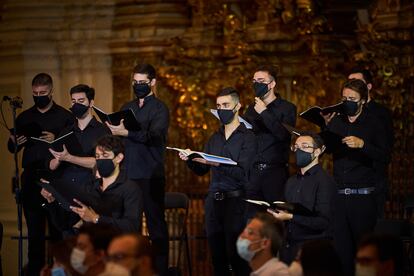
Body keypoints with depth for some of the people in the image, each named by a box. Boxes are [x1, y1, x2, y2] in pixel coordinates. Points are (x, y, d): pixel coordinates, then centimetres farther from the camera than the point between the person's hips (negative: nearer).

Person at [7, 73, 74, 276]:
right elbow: (12, 148, 17)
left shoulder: (64, 116, 5)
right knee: (34, 228, 3)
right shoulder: (24, 117, 15)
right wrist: (14, 142, -5)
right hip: (31, 178, 3)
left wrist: (56, 140, -17)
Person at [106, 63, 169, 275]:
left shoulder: (159, 109, -1)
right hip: (128, 174, 6)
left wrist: (126, 133, -24)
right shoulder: (127, 108, 18)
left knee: (155, 224, -3)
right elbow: (117, 135, 20)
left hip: (151, 176, -6)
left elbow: (155, 136, -16)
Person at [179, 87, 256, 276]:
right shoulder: (215, 138, 17)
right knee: (217, 256, 8)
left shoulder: (247, 138, -4)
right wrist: (190, 160, -2)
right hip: (213, 200, 6)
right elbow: (201, 170, 18)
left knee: (235, 255, -10)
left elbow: (241, 173, -14)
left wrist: (216, 164, -24)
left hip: (234, 200, -6)